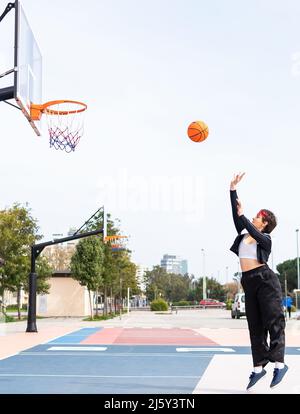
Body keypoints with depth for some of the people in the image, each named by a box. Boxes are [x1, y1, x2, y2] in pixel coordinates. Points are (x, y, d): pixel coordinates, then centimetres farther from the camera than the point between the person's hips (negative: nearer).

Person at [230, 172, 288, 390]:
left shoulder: (265, 239, -1)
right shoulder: (243, 235, 15)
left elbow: (255, 234, -23)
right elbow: (236, 216, 8)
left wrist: (242, 215, -23)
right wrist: (233, 190, 5)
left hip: (265, 280, -7)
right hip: (249, 282, 7)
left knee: (273, 321, -7)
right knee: (255, 326, 7)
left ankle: (279, 363, -5)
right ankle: (259, 367, 10)